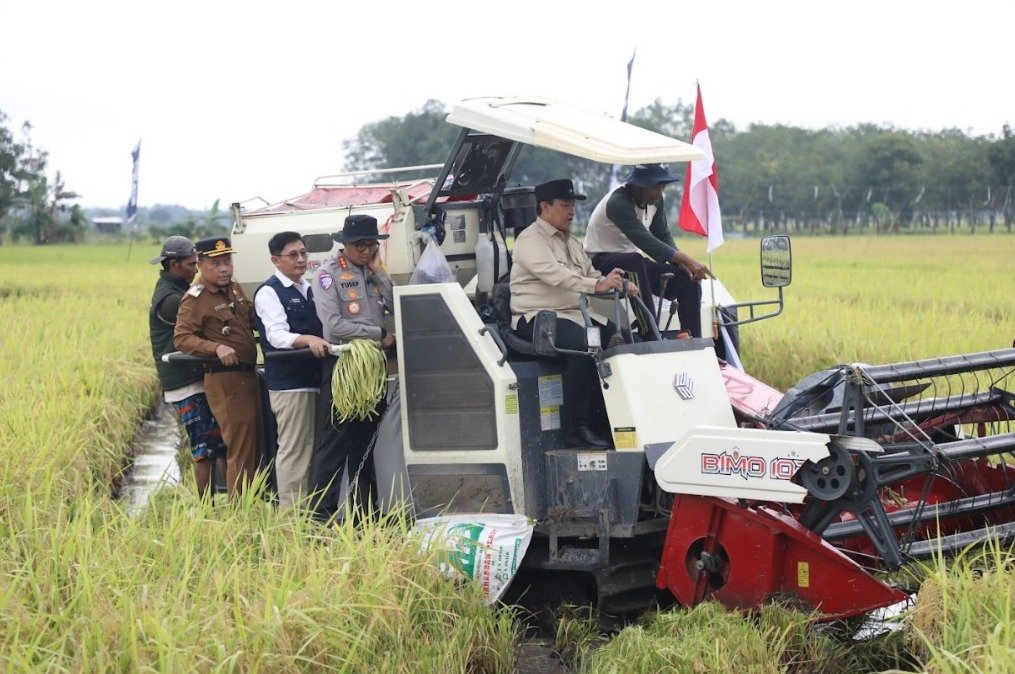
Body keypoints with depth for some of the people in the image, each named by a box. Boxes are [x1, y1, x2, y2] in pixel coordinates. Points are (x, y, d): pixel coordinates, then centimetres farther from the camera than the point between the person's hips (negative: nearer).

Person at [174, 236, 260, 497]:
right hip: (225, 379, -9)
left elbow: (253, 317, 28)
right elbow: (181, 337, -20)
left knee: (252, 445, 16)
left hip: (247, 376, 9)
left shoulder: (235, 289, 13)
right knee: (240, 449, -9)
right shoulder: (195, 299, -11)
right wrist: (216, 348, -32)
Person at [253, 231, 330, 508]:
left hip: (314, 378, 8)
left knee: (311, 446, 13)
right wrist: (308, 340, -35)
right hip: (288, 382, -8)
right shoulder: (269, 292, -7)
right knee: (292, 449, -7)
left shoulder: (308, 289, 18)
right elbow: (277, 335, -20)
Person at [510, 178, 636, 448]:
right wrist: (596, 285, -32)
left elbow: (592, 274, 25)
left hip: (576, 314, 9)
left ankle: (601, 419, -8)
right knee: (584, 345, -35)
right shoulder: (531, 240, -6)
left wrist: (619, 285, 4)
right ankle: (579, 426, -27)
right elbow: (554, 275, -22)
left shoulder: (570, 242, 25)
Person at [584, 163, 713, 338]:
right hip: (601, 262, -8)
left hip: (635, 263, 8)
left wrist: (681, 262, -14)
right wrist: (685, 259, -41)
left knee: (688, 279, -10)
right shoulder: (617, 203, -26)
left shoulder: (655, 201, 1)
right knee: (635, 260, -40)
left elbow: (663, 236, 6)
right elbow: (645, 241, -36)